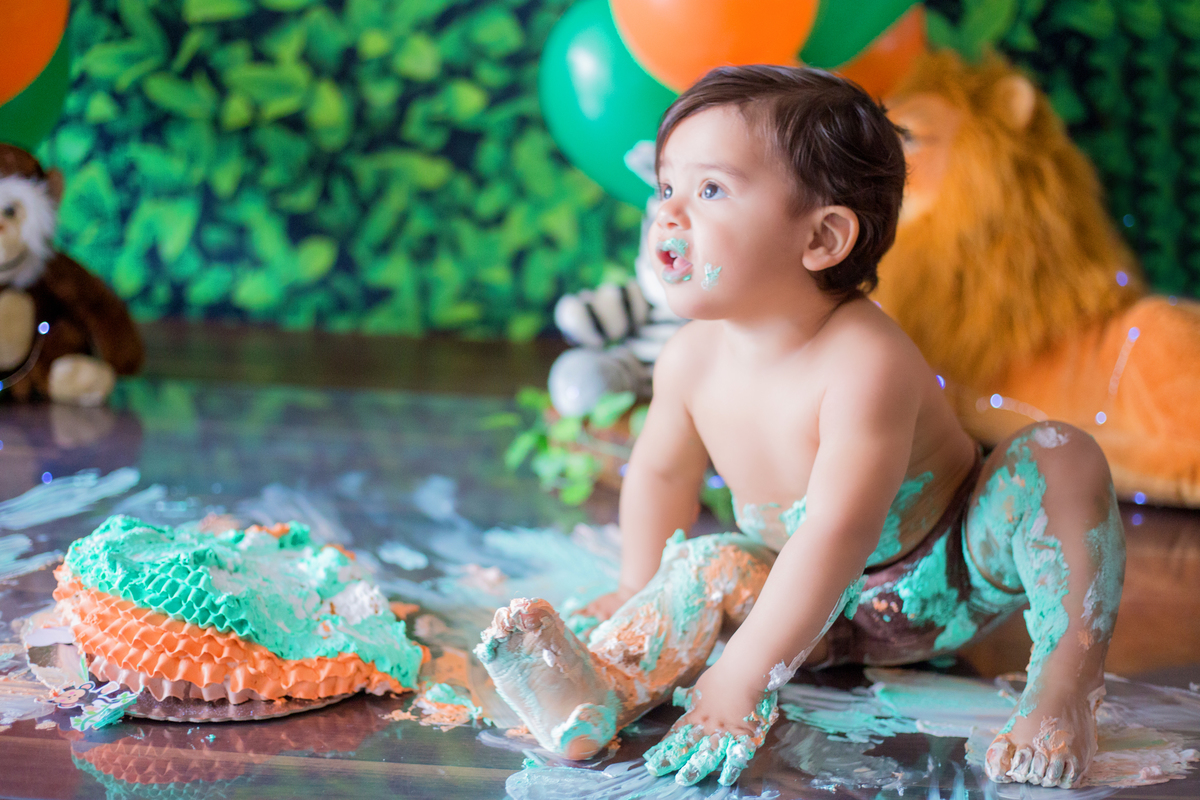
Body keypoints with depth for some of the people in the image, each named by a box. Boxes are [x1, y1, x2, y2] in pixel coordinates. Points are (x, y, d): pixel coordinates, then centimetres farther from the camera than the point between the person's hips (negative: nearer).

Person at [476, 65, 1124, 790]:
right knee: (711, 569, -20)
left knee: (1057, 458, -27)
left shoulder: (865, 362, -36)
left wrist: (739, 677, -46)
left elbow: (837, 535, -42)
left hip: (954, 576, -4)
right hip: (826, 605, 5)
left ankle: (1066, 688, -29)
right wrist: (639, 595, 16)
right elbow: (661, 472, 5)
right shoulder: (692, 361, -16)